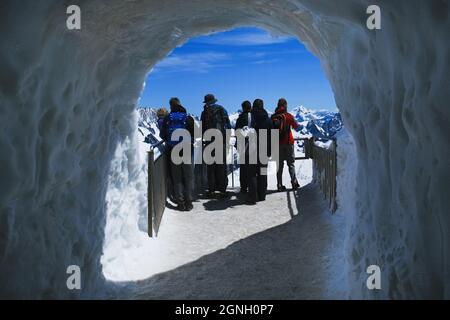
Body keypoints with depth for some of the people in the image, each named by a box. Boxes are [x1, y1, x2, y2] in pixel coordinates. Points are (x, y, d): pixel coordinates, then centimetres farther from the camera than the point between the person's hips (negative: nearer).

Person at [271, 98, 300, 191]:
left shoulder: (273, 117, 1)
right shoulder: (289, 116, -6)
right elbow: (296, 127, 7)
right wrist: (298, 125, 27)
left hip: (278, 143, 2)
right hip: (288, 142, -2)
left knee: (279, 164, 7)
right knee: (291, 163, 7)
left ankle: (280, 185, 5)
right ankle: (294, 183, 3)